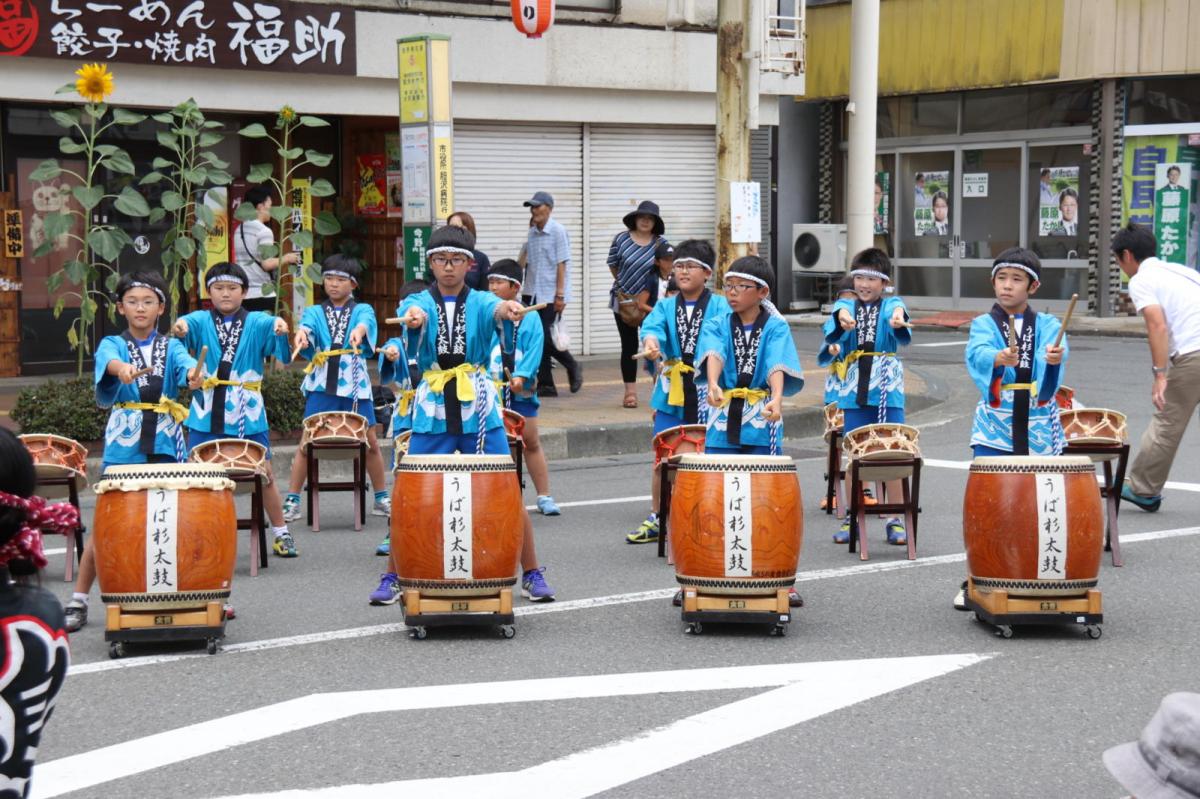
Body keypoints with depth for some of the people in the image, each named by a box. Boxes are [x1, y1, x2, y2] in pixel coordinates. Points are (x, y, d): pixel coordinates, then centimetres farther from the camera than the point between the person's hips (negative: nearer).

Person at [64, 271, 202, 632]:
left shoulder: (171, 347, 9)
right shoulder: (112, 344, 4)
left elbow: (185, 365, -14)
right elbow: (107, 360, -20)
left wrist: (194, 374, -39)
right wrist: (122, 368, -44)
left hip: (166, 446, 1)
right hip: (122, 448, -1)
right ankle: (78, 601, 10)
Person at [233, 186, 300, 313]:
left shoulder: (239, 230, 12)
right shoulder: (264, 231, -10)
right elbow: (267, 264, -18)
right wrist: (286, 259, -1)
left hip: (243, 294, 7)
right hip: (263, 293, -7)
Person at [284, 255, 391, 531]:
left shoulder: (362, 310, 11)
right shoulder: (315, 312, 13)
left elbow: (367, 321, -13)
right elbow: (306, 324, -10)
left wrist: (359, 329, -38)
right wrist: (301, 332, -35)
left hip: (355, 386, 0)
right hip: (321, 386, 0)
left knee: (370, 442, 2)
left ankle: (382, 499, 15)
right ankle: (292, 500, 4)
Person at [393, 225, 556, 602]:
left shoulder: (480, 302, 4)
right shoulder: (420, 302, 6)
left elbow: (496, 309, -20)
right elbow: (412, 312, -19)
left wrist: (508, 309, -45)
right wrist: (413, 315, -44)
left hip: (479, 410, 0)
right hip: (432, 411, 1)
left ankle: (531, 574, 12)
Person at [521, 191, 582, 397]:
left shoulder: (558, 231, -8)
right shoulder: (532, 233, 10)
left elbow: (562, 264, -11)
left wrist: (560, 294, -15)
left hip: (550, 294, -6)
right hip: (532, 294, 6)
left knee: (545, 337, -10)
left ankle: (573, 367, 14)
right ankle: (545, 385, 10)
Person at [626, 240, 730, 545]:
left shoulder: (719, 307, 2)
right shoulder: (665, 307, 10)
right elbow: (651, 326, -10)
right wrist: (650, 342, -34)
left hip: (708, 396, -3)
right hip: (671, 395, 3)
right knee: (663, 458, 5)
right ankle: (655, 520, 17)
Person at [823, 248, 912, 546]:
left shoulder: (891, 305, 6)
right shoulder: (846, 305, 10)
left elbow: (898, 310, -19)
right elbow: (836, 321, -14)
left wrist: (898, 317, -44)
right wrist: (842, 316, -39)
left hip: (888, 390, -2)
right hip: (854, 390, 2)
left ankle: (895, 520, 7)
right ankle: (851, 518, 15)